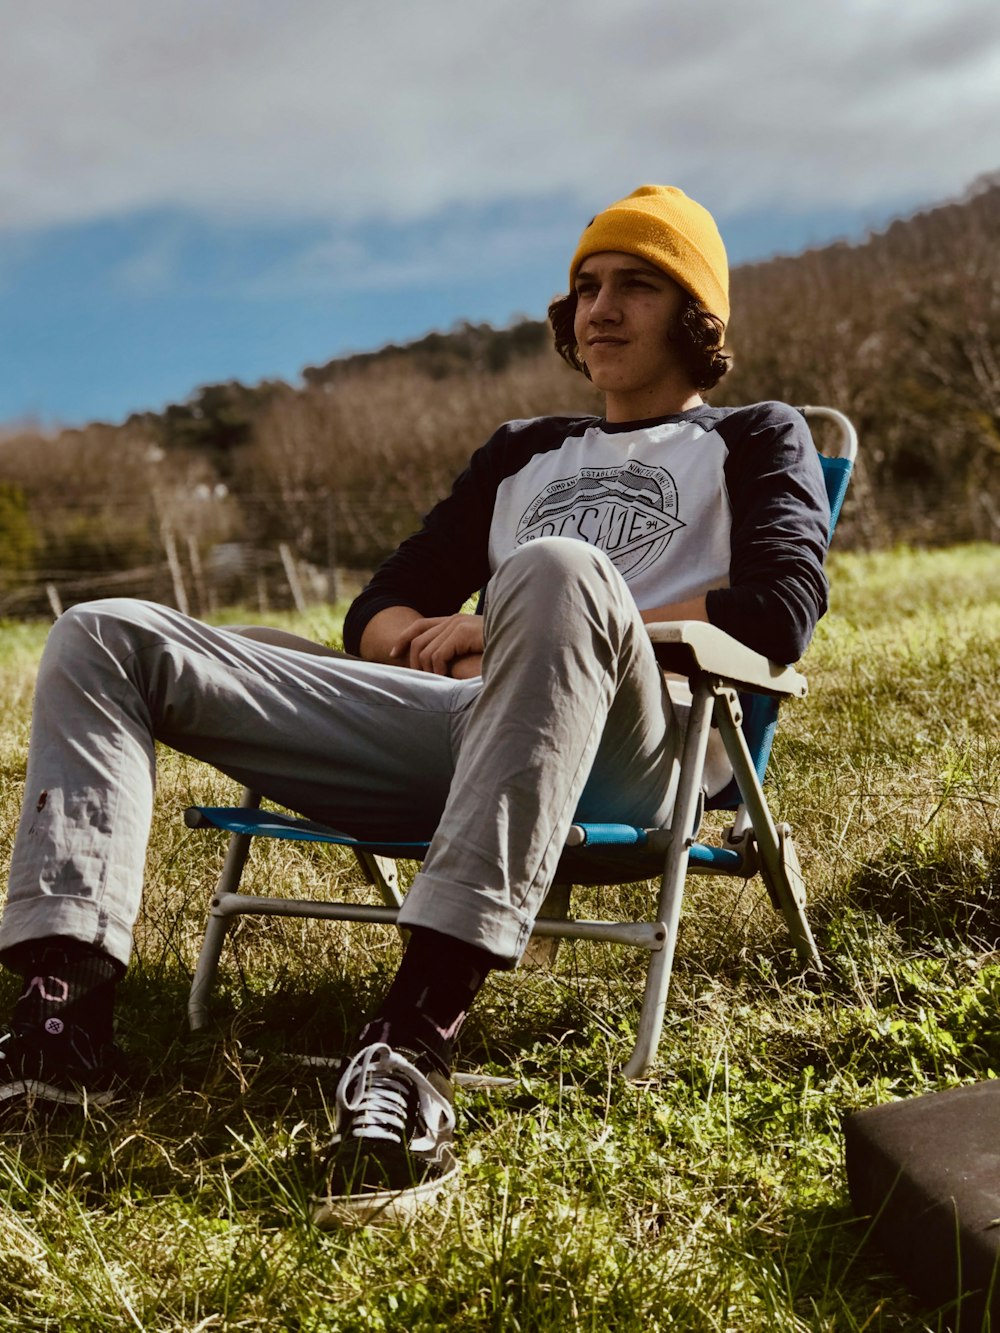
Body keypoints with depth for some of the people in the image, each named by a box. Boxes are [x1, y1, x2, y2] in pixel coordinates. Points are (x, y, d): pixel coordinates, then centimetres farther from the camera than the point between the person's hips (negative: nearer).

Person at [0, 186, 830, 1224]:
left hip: (627, 757, -5)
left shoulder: (755, 439, 21)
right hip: (447, 725, 6)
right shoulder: (524, 452, 33)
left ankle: (413, 1041, -46)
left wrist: (543, 627, -5)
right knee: (107, 637, -3)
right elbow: (376, 613, 28)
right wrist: (428, 638, 2)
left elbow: (780, 612, -1)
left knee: (557, 569, -40)